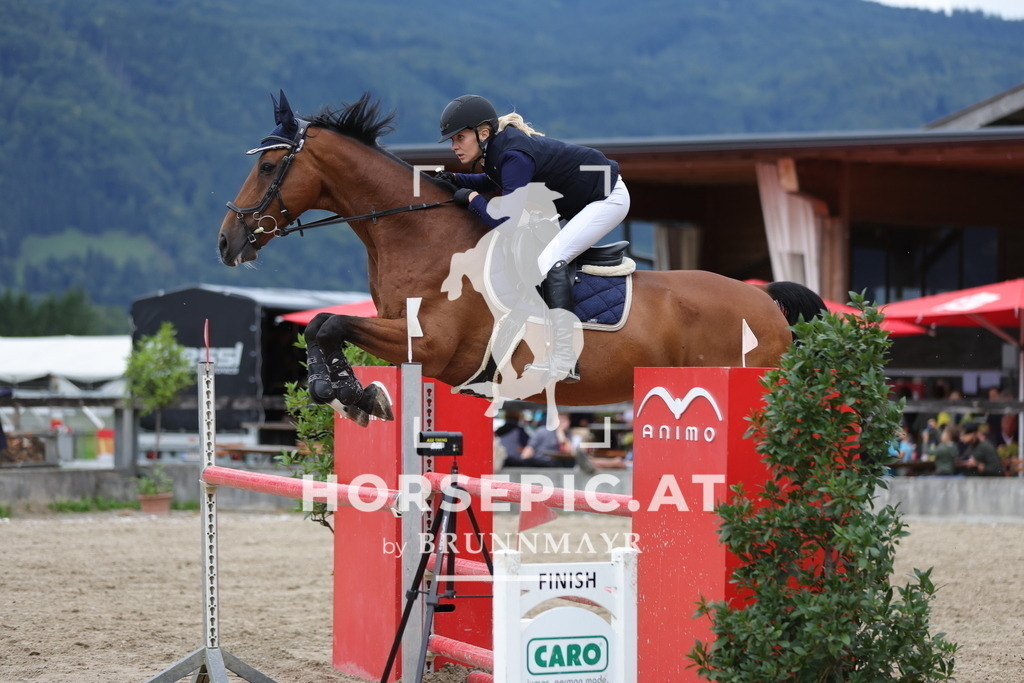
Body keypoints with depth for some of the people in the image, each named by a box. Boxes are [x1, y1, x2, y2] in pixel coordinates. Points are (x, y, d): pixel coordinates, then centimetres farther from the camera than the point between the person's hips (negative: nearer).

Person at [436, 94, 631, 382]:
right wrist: (455, 180, 4)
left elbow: (506, 222, -32)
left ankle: (564, 365, -24)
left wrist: (472, 198, -17)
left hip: (608, 198, -11)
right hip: (579, 203, 11)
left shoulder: (515, 156, -30)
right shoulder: (498, 146, -3)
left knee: (550, 260, -22)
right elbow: (492, 181, 20)